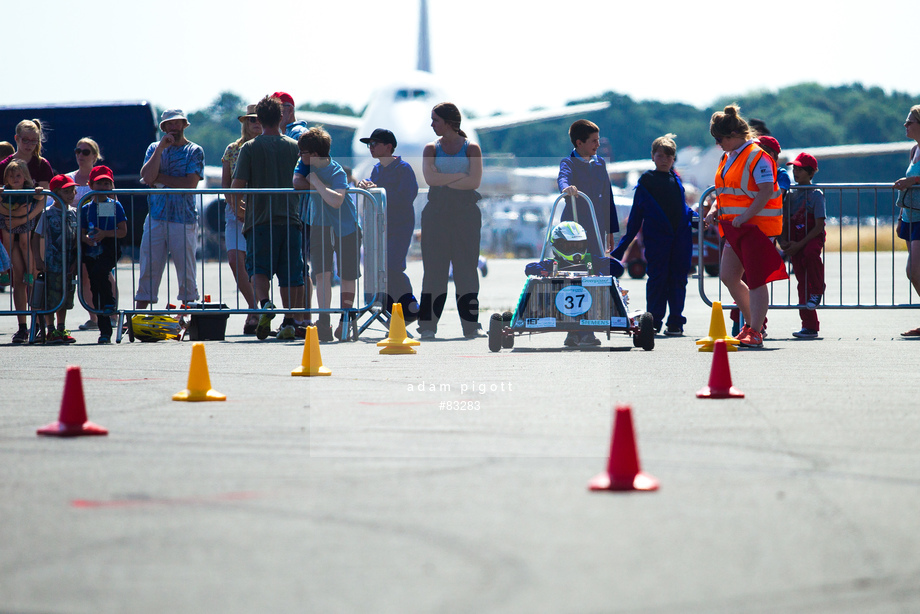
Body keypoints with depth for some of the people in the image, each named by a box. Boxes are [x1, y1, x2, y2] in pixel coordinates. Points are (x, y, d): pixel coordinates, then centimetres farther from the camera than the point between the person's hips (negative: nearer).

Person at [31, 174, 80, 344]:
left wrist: (76, 261, 2)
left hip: (69, 264, 4)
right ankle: (51, 331, 4)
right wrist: (38, 260, -10)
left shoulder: (74, 213, 6)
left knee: (65, 298, 11)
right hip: (52, 263, -4)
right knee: (51, 298, -4)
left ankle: (61, 329, 21)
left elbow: (78, 239, 10)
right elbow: (36, 237, -4)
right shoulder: (48, 213, -6)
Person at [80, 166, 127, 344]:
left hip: (110, 249, -4)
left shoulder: (115, 206, 4)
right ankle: (105, 331, 7)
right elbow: (82, 232, 10)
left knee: (98, 272, -32)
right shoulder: (86, 209, 11)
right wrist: (86, 238, -13)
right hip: (92, 251, 4)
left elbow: (123, 231, -1)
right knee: (96, 290, 2)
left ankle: (110, 302, -7)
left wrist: (105, 234, -15)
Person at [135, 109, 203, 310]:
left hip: (184, 220, -3)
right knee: (148, 271, 1)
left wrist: (160, 178, -4)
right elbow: (147, 177, -3)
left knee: (186, 274, -1)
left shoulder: (194, 151, 4)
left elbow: (191, 183, -10)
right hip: (155, 220, 3)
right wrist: (161, 148, -6)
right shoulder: (154, 148, 13)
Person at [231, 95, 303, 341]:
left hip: (260, 219, -2)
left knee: (259, 269, 0)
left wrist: (237, 208, 14)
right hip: (291, 218, 2)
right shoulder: (294, 147, 6)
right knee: (290, 274, 6)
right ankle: (289, 322, 4)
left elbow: (237, 184, -5)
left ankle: (264, 304, -26)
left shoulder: (250, 148, -1)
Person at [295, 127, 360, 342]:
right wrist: (324, 188, -18)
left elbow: (336, 201, -34)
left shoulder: (337, 172, -21)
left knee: (348, 276, 4)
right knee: (323, 274, -10)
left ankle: (346, 322, 19)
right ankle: (324, 324, -12)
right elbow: (297, 182, -17)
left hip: (345, 227, -4)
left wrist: (316, 183, -26)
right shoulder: (305, 164, -2)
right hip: (320, 225, 4)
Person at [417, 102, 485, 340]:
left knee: (466, 267, -2)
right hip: (437, 213, 1)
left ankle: (471, 325, 2)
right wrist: (459, 176, -9)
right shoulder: (431, 149, 10)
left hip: (465, 213, -1)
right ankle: (428, 325, 0)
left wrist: (444, 182, -9)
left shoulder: (471, 149, 5)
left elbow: (474, 181, -8)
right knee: (434, 267, -2)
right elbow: (430, 177, -6)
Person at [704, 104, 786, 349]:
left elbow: (767, 191, -21)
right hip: (737, 227, 9)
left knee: (755, 279, -7)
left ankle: (755, 332, -4)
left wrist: (744, 217, -25)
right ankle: (751, 322, 21)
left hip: (758, 225, -9)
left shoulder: (757, 156, -13)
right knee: (728, 276, 7)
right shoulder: (728, 157, 16)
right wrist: (715, 209, 5)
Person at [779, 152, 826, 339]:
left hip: (812, 237, -5)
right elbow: (786, 222, 15)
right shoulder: (791, 194, 9)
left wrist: (800, 244, -18)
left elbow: (819, 226, -12)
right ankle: (809, 325, 2)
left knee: (810, 253, -39)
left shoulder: (816, 195, -7)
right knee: (802, 281, 0)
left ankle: (817, 290, -17)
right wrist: (783, 241, -3)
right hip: (794, 242, 5)